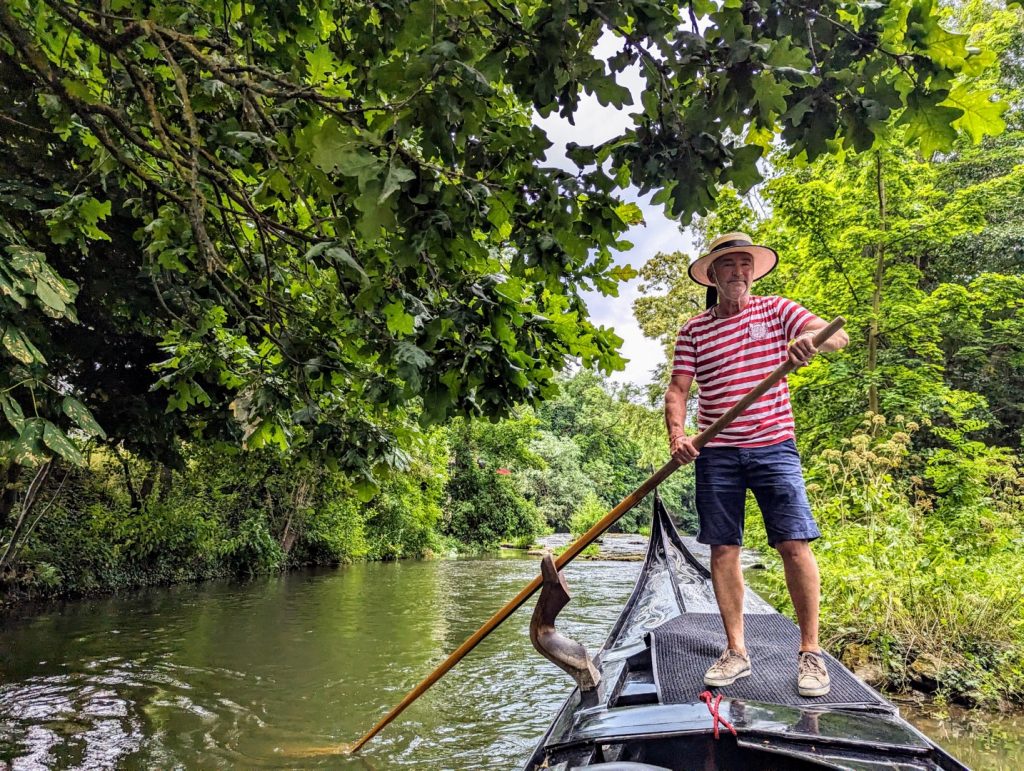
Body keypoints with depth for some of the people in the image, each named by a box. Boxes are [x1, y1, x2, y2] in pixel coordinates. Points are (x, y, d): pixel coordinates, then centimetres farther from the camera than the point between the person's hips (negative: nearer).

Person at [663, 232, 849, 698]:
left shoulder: (777, 311, 6)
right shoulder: (693, 330, 8)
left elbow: (838, 336, -7)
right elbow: (678, 388, 2)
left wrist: (812, 339, -30)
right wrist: (677, 434, -16)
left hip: (773, 446, -1)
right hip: (716, 453, 1)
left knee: (794, 544, -6)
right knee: (723, 550, 3)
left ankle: (810, 652, 9)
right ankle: (736, 652, 15)